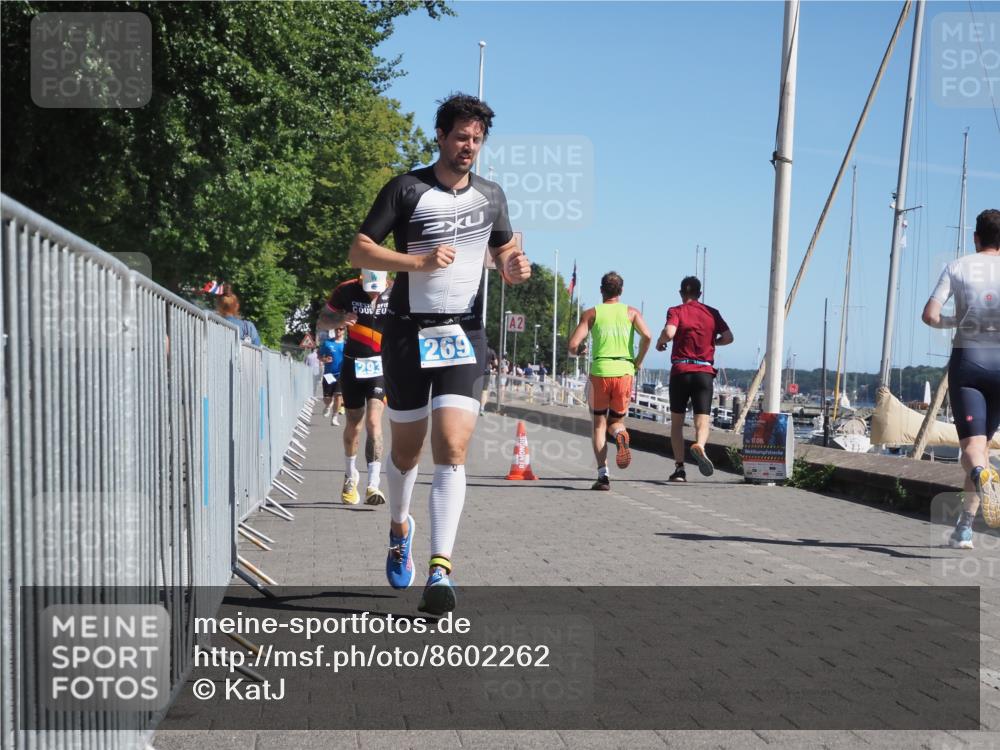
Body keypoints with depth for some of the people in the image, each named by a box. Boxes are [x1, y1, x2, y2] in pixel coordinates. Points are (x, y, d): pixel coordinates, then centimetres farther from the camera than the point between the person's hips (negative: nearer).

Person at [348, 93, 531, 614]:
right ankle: (399, 526, 41)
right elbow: (359, 250, -5)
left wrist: (515, 267, 1)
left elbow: (503, 249, 26)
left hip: (464, 335, 1)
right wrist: (419, 261, -19)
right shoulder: (407, 188, -2)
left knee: (452, 450, -14)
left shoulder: (491, 196, 10)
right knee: (406, 448, 11)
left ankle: (440, 571, -18)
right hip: (409, 332, -1)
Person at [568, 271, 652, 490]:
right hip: (625, 371, 1)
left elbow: (573, 345, -2)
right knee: (617, 421, 17)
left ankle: (603, 474, -5)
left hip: (600, 372, -1)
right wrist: (638, 361, 4)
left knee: (599, 425, 10)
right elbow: (646, 336, -9)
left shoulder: (591, 313, 7)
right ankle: (620, 435, -22)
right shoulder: (631, 312, 9)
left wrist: (579, 351, 21)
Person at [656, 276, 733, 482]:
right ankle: (699, 445, -39)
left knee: (676, 421, 11)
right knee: (702, 420, -6)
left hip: (680, 372, -1)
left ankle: (679, 467, 5)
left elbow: (669, 332, -19)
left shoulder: (676, 311, 0)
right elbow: (728, 337, 8)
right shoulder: (712, 313, 9)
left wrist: (660, 342, 2)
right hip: (705, 372, 1)